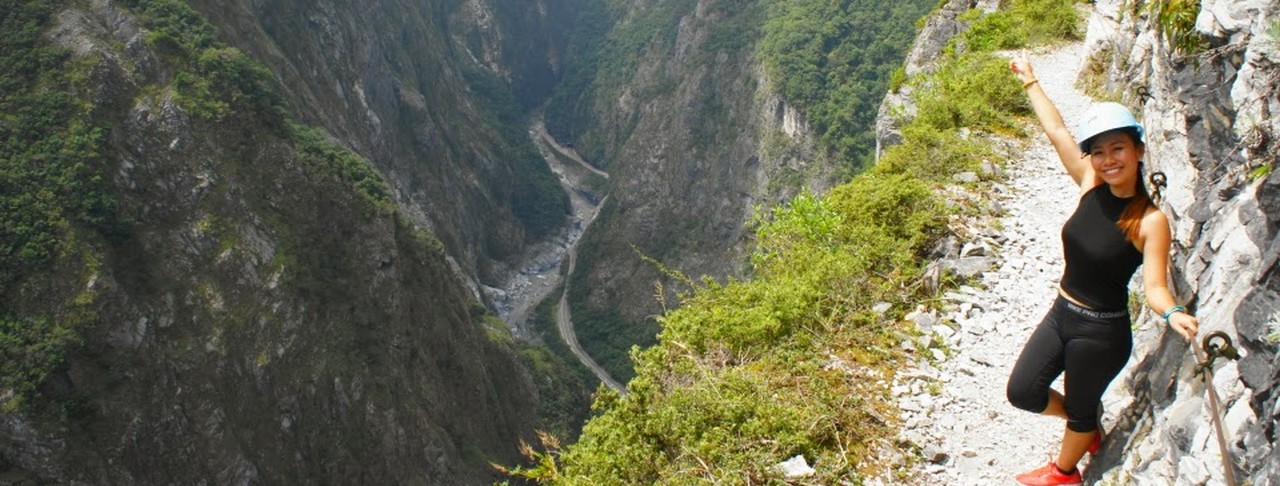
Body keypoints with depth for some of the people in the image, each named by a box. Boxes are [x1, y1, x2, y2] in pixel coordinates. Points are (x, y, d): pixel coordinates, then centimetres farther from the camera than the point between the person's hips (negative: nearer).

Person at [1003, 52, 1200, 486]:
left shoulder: (1151, 221, -20)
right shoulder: (1091, 187, -7)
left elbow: (1154, 285, -23)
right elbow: (1057, 131, 2)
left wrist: (1173, 314, -46)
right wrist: (1030, 82, 12)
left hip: (1102, 333, -5)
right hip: (1061, 315, 5)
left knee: (1080, 410, 15)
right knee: (1022, 392, 9)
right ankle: (1089, 422, 39)